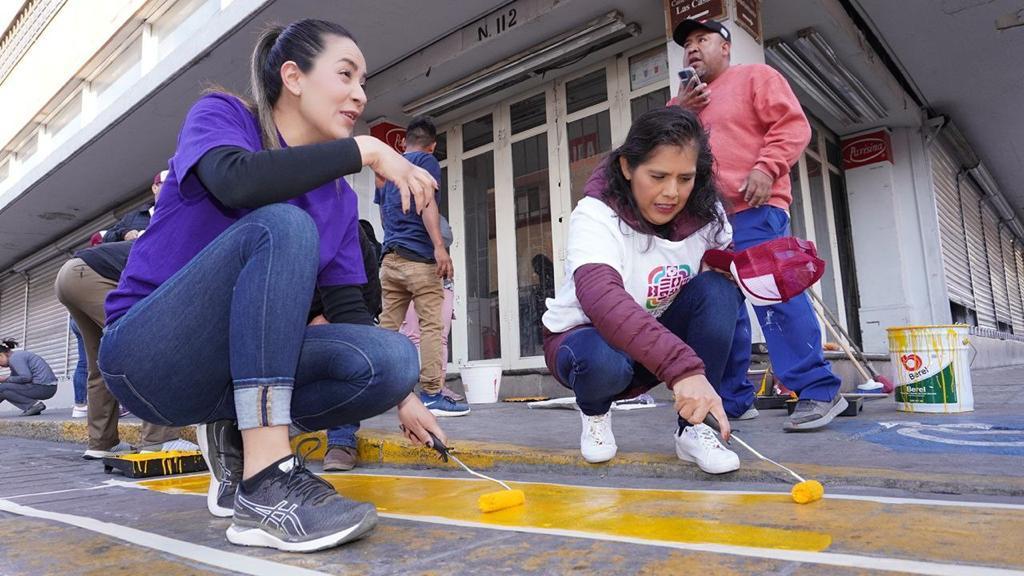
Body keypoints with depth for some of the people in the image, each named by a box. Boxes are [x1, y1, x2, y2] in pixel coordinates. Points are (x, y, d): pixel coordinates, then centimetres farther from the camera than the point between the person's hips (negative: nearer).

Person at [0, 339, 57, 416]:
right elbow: (14, 378, 22)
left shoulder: (14, 358, -8)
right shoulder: (17, 355, 21)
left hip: (42, 387, -10)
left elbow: (26, 377, -19)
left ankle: (34, 404, -9)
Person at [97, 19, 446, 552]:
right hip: (147, 358, -4)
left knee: (393, 360, -20)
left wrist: (401, 393, -3)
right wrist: (365, 149, -23)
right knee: (282, 226, -30)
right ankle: (265, 483, -33)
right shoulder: (220, 114, -5)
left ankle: (236, 436, 3)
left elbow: (347, 307, 7)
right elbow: (235, 182, -29)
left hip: (231, 367, 5)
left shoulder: (338, 197, 8)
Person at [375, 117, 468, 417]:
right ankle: (432, 394, -8)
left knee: (388, 325, 6)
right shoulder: (426, 161, 3)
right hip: (419, 256, -7)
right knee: (431, 325, -6)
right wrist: (439, 246, -21)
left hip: (390, 257, 7)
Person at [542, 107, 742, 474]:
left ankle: (692, 430, -13)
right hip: (587, 335, -4)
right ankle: (595, 411, 0)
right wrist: (682, 366, -59)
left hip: (659, 334, 4)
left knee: (718, 290, -23)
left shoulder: (705, 213, -11)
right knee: (603, 363, -40)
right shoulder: (595, 215, -28)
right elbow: (601, 298, -47)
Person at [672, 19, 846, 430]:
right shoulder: (686, 100, 27)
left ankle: (818, 390, -11)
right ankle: (733, 398, 10)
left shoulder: (755, 76, 9)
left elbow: (792, 124, -3)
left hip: (754, 210, -7)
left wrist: (766, 168, -17)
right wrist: (676, 114, 6)